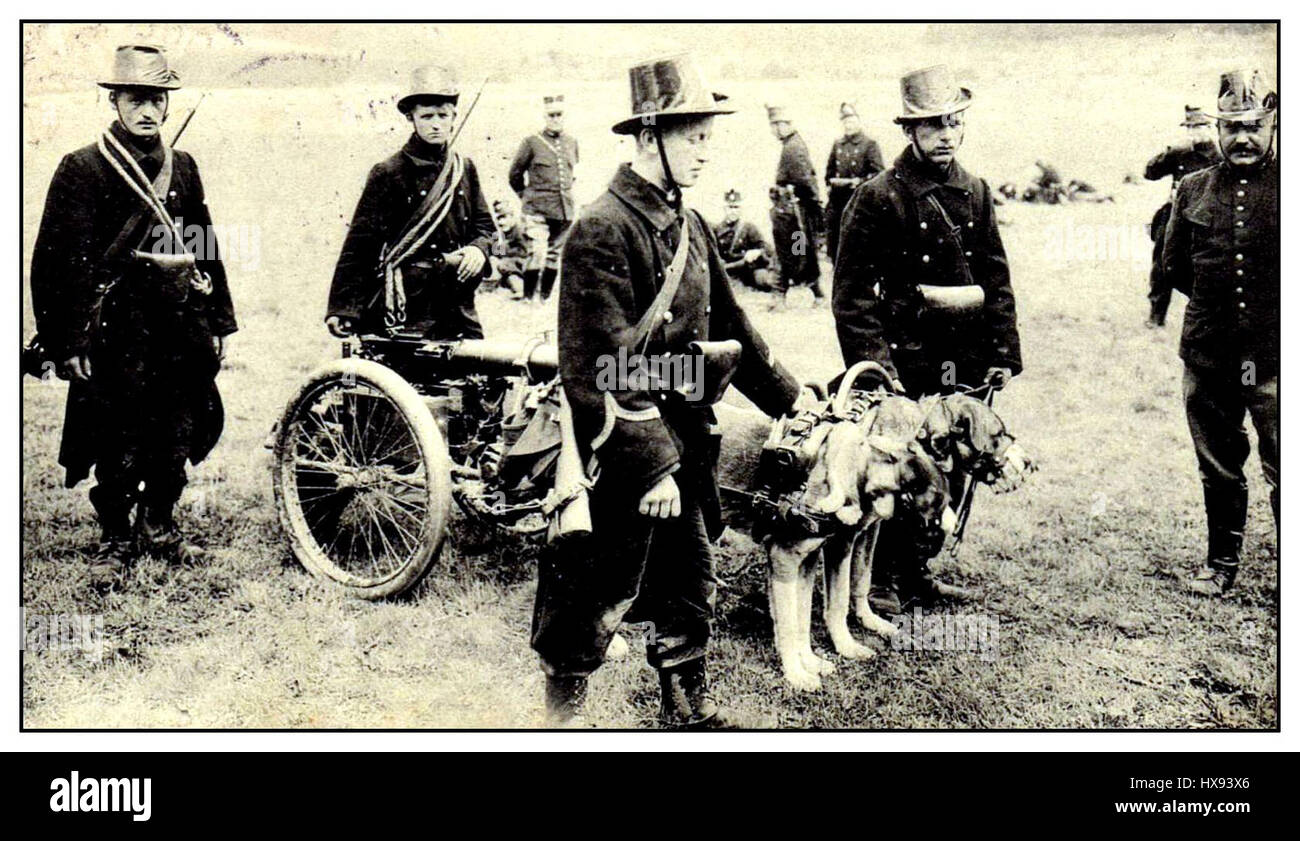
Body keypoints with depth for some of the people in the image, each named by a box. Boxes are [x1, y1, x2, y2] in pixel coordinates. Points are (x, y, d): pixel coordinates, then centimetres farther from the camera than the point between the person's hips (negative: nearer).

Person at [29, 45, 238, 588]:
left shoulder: (182, 168, 11)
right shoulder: (82, 169, -5)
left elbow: (206, 250, 17)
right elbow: (58, 262, -8)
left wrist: (217, 321, 14)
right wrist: (69, 343, -12)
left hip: (181, 327, 5)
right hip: (116, 330, -5)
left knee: (177, 439, 12)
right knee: (119, 448, 2)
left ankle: (157, 525, 31)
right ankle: (114, 541, 19)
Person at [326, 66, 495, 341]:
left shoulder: (464, 169, 13)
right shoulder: (388, 174, -3)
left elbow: (484, 225, 21)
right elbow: (360, 244, -5)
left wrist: (478, 248, -5)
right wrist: (342, 310, -11)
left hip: (459, 307, 6)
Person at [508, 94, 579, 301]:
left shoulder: (572, 143, 10)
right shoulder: (532, 142, -3)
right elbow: (515, 174, 6)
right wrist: (528, 196, 10)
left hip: (565, 211, 5)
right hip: (538, 211, -5)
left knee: (556, 255, 9)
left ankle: (545, 296, 19)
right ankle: (528, 296, -2)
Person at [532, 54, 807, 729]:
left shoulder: (688, 224, 10)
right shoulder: (602, 229, -18)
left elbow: (727, 325, 20)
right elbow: (609, 365, -22)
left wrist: (787, 399, 21)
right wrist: (651, 467, -24)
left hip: (682, 446, 9)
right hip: (625, 454, -9)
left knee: (692, 587, 19)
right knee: (600, 600, 5)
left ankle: (688, 708, 35)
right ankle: (561, 713, 23)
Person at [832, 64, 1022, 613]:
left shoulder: (975, 193, 11)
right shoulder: (878, 198, -6)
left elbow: (996, 281, 15)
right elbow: (852, 294, -9)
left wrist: (1002, 353, 8)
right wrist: (874, 367, -15)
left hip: (964, 363, 6)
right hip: (906, 363, -6)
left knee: (952, 474, 11)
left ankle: (916, 570, 27)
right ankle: (881, 579, 14)